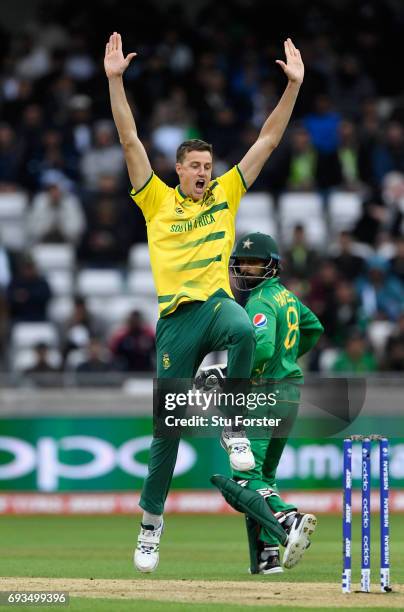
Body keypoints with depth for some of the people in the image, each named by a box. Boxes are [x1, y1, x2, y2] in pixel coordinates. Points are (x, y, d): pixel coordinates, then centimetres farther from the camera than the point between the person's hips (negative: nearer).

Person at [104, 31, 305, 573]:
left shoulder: (226, 194, 13)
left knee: (243, 330, -39)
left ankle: (232, 426, -22)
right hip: (175, 316, 0)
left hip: (217, 302, 0)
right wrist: (115, 80, -5)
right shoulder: (158, 200, 10)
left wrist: (293, 85, 4)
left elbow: (269, 140, 11)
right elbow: (130, 140, 3)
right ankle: (151, 522, 14)